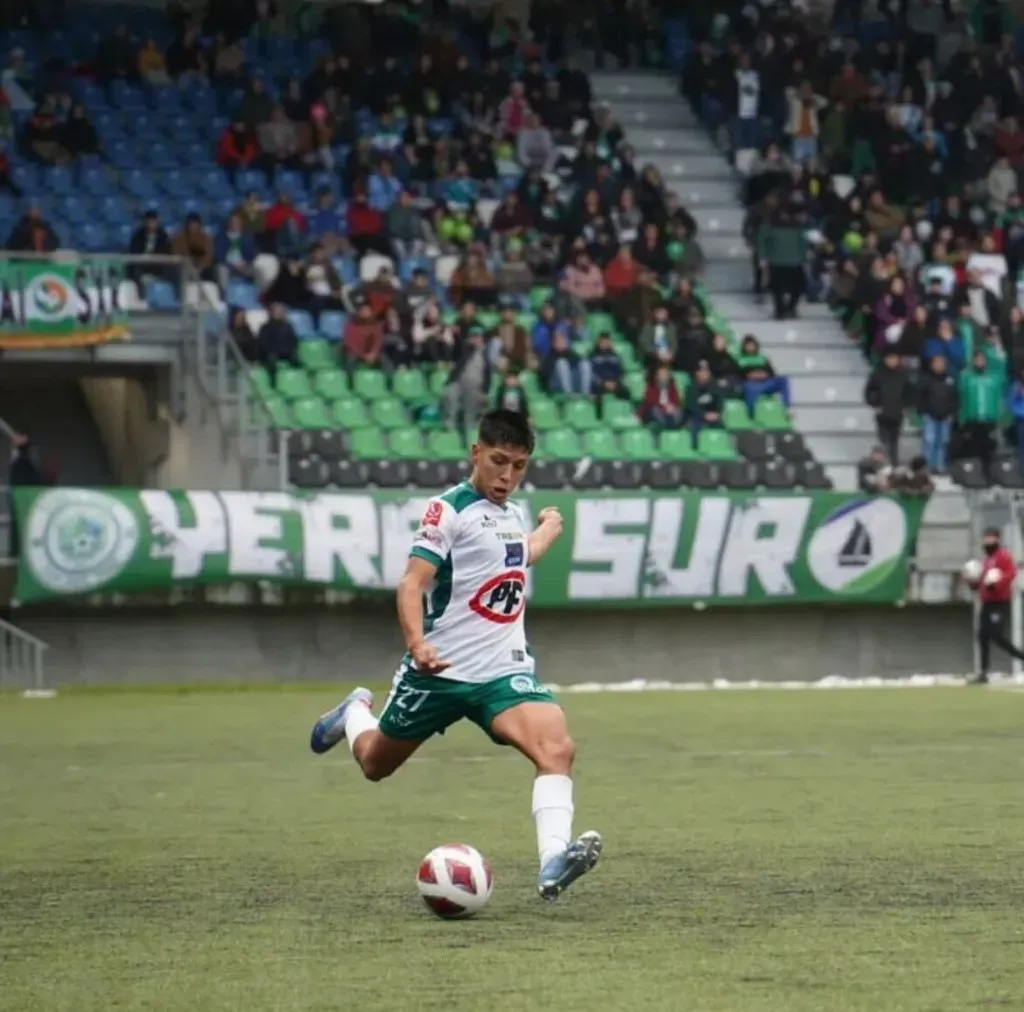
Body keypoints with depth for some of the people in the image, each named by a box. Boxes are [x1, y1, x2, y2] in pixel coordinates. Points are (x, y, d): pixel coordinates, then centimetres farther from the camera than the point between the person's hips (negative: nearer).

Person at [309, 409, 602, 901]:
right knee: (375, 764, 16)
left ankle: (552, 864, -35)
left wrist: (549, 529, 46)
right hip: (441, 671, -4)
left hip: (505, 672, 4)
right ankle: (356, 712, 51)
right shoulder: (449, 509, -11)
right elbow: (412, 582, -21)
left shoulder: (513, 514, 12)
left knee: (557, 747, -24)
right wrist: (418, 643, -37)